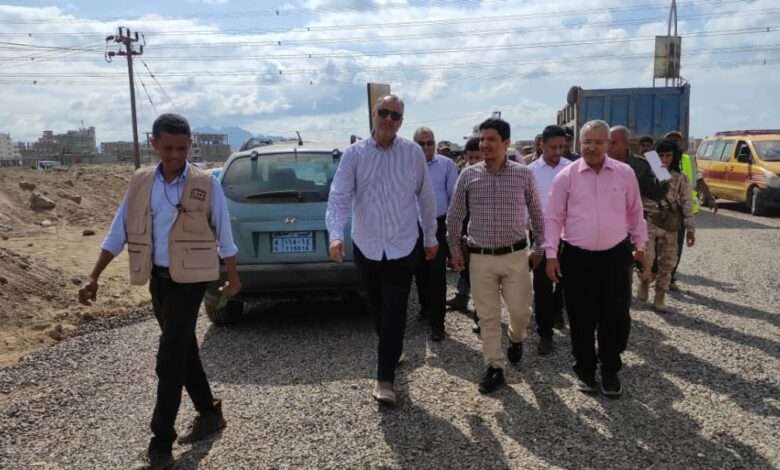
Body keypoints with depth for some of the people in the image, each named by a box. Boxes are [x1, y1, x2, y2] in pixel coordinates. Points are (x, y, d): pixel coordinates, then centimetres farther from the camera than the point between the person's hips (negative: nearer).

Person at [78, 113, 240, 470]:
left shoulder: (206, 184, -9)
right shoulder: (140, 183, 3)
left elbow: (224, 235, -1)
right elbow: (118, 233, 5)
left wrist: (233, 278, 6)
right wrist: (94, 278, 2)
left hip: (190, 278, -5)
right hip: (157, 277, 5)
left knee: (169, 358, -7)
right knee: (182, 350, 15)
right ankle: (209, 414, 33)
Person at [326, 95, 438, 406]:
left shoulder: (413, 153, -1)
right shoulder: (354, 154, -2)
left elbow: (425, 196, 6)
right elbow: (339, 196, -11)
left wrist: (430, 237, 11)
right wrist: (335, 234, -26)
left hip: (402, 247, -1)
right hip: (366, 246, 1)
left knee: (394, 314, -3)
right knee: (378, 310, 16)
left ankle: (385, 379, 4)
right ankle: (391, 354, 40)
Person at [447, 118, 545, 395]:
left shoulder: (524, 174, -3)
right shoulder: (468, 175, -2)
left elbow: (536, 213, 8)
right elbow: (454, 216, 7)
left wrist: (540, 247, 10)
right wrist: (455, 251, 7)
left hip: (515, 255, 0)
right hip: (480, 257, 1)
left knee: (520, 310, 7)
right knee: (488, 316, 7)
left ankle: (516, 339, 42)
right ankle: (494, 368, 20)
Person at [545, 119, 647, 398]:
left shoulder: (625, 174, 1)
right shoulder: (566, 176, -3)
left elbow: (635, 212, 12)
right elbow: (554, 218, -1)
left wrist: (640, 245, 15)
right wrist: (552, 254, -5)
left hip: (616, 255, 1)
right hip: (577, 257, -1)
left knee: (616, 317, 5)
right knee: (581, 319, 8)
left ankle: (610, 371, 25)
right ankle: (585, 370, 26)